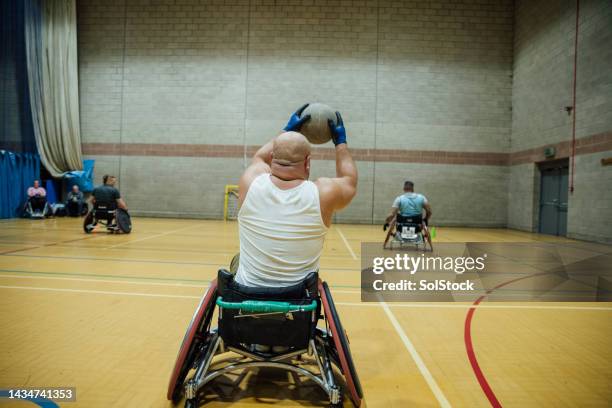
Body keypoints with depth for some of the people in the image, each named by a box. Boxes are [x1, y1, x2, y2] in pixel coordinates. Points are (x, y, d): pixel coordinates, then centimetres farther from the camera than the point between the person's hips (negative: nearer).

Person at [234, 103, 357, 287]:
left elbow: (260, 157, 13)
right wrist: (341, 142, 19)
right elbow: (349, 181, 9)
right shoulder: (323, 193, -17)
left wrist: (288, 130, 22)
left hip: (246, 292, 1)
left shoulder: (251, 183, -13)